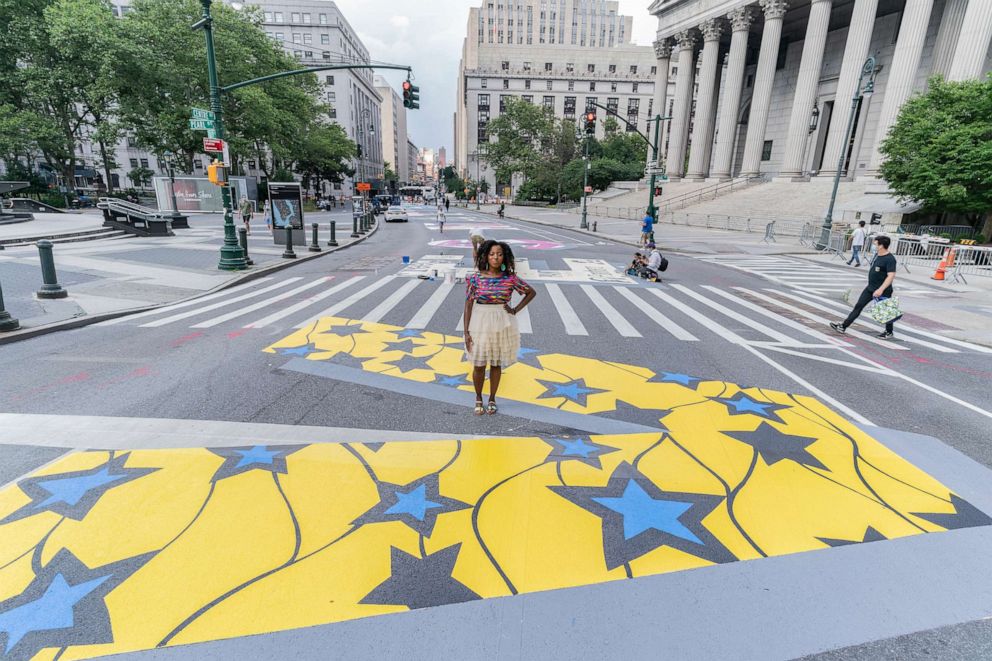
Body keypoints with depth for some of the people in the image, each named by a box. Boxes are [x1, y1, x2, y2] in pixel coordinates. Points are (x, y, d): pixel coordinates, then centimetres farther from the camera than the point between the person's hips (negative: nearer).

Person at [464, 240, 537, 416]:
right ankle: (478, 398, 30)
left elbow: (532, 292, 8)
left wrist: (516, 310, -1)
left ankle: (492, 399, 31)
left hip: (502, 324, 1)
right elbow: (468, 305, -5)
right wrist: (466, 332, -7)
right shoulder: (476, 278, -8)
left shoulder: (510, 278, -5)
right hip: (480, 323, -1)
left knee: (496, 364, 12)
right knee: (479, 365, 7)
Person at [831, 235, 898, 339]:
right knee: (858, 306, 4)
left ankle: (889, 332, 28)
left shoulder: (890, 259, -21)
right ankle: (843, 326, 4)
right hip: (870, 288, 8)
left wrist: (881, 289, -34)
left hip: (883, 291, -8)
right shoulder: (877, 255, 6)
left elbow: (891, 276, -27)